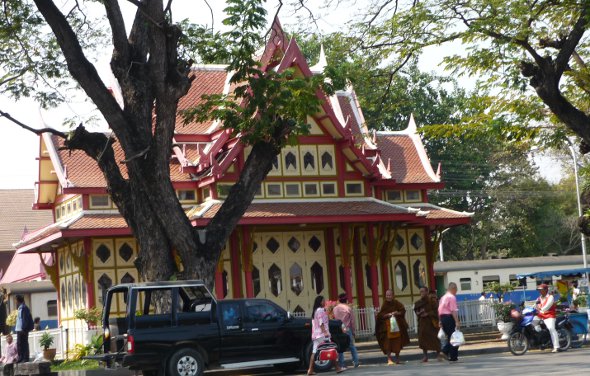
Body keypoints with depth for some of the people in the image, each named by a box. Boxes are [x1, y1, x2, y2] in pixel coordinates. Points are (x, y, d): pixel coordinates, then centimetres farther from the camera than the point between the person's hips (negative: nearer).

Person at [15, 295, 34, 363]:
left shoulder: (24, 308, -13)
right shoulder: (20, 308, 16)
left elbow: (25, 319, -18)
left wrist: (24, 329, -21)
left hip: (22, 330, -10)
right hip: (19, 330, 10)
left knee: (24, 344, -6)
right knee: (19, 344, 12)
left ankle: (25, 358, -4)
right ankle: (21, 358, 17)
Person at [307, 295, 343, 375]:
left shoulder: (315, 311, 22)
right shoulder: (320, 310, -7)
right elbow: (321, 322, -17)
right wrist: (325, 332, -24)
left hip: (315, 334, 9)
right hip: (322, 334, -9)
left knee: (314, 352, 3)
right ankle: (337, 367, -6)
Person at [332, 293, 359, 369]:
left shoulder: (335, 309, 1)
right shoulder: (348, 308, -4)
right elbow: (352, 321, 0)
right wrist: (353, 331, 9)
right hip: (347, 329, -1)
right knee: (352, 346, 13)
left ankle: (341, 365, 2)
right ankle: (355, 361, 12)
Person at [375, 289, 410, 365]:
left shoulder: (396, 303, 0)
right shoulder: (384, 305, -3)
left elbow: (403, 311, 4)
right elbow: (380, 315, -5)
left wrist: (397, 313, -13)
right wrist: (387, 315, -21)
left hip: (397, 325, 2)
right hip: (387, 325, -2)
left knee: (397, 342, 8)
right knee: (388, 342, -10)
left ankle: (397, 359, 24)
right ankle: (389, 359, -10)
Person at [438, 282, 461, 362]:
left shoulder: (443, 297, 16)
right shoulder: (452, 297, -11)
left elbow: (439, 310, 18)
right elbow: (453, 310, -19)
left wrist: (440, 321, 22)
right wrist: (457, 321, -22)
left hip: (443, 317, 9)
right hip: (450, 317, -9)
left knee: (449, 337, 16)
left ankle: (445, 351, 3)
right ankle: (453, 356, -1)